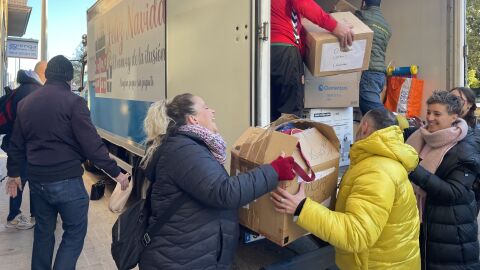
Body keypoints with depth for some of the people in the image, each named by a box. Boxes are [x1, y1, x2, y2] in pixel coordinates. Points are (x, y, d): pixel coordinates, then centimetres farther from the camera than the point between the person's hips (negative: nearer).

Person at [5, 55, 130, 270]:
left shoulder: (26, 102, 8)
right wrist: (115, 172, -12)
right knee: (75, 232, 6)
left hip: (37, 179, 7)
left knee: (43, 232, 21)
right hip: (66, 180, -6)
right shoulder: (73, 102, -12)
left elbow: (16, 144, 16)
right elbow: (91, 143, -17)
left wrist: (13, 173, 29)